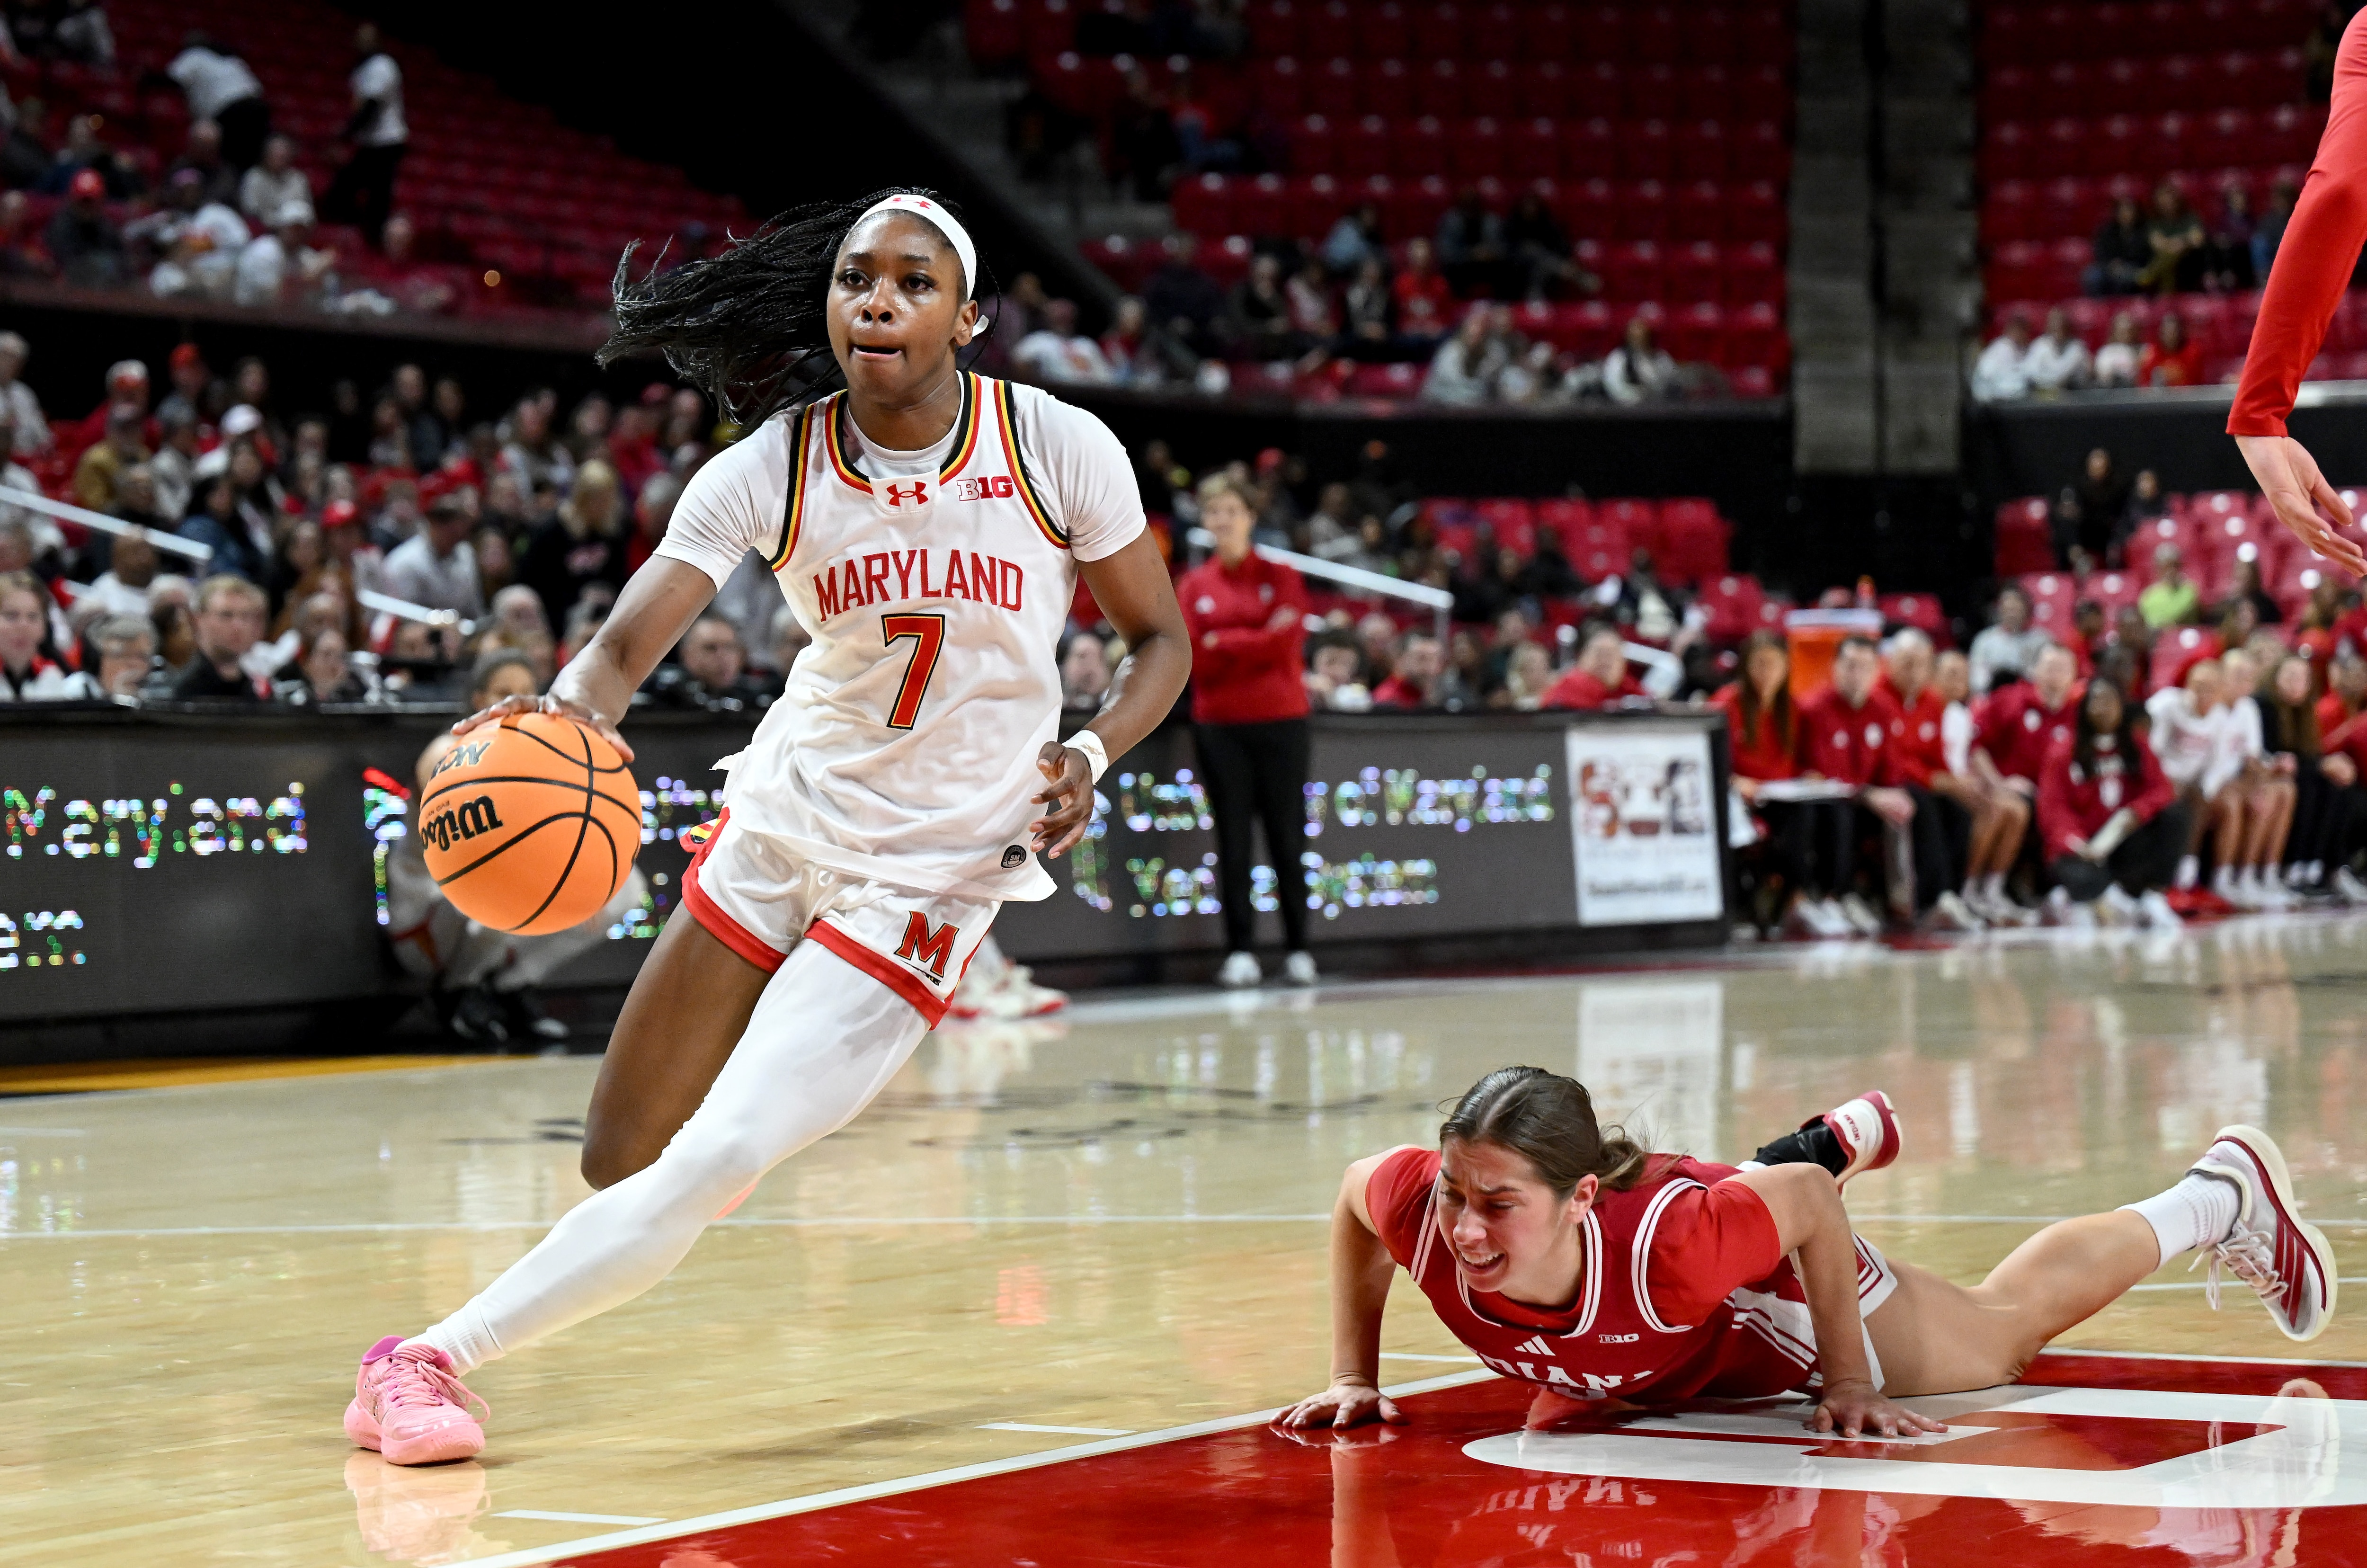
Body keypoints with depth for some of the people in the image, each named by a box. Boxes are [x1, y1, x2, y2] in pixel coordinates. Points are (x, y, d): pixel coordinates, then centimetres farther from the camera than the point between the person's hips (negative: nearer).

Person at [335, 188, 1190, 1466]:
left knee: (714, 1166, -17)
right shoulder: (771, 469, -10)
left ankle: (435, 1357, -7)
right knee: (618, 1162, 8)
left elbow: (1160, 640, 2)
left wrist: (1092, 754, -18)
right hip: (782, 820, 3)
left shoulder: (1058, 450, -12)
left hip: (933, 869, -3)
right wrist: (566, 711, -44)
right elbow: (625, 643, -21)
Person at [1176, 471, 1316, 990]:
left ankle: (1297, 949, 4)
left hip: (1279, 721, -1)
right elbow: (1192, 658, -2)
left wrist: (1222, 644, -8)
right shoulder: (1193, 585, 9)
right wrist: (1255, 643, -11)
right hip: (1219, 726, 1)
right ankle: (1240, 952, 2)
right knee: (1232, 840, 0)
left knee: (1287, 839, -1)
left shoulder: (1279, 574, 4)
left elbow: (1285, 645, -7)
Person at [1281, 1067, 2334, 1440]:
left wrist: (1849, 1386, -20)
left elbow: (1804, 1204, -29)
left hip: (1792, 1297, -3)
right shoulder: (1421, 1211, -40)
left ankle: (2224, 1196, 51)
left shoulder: (1667, 1244, -49)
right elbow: (1351, 1191, -14)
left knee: (2006, 1327, 26)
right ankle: (1845, 1142, 70)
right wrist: (1355, 1378, -14)